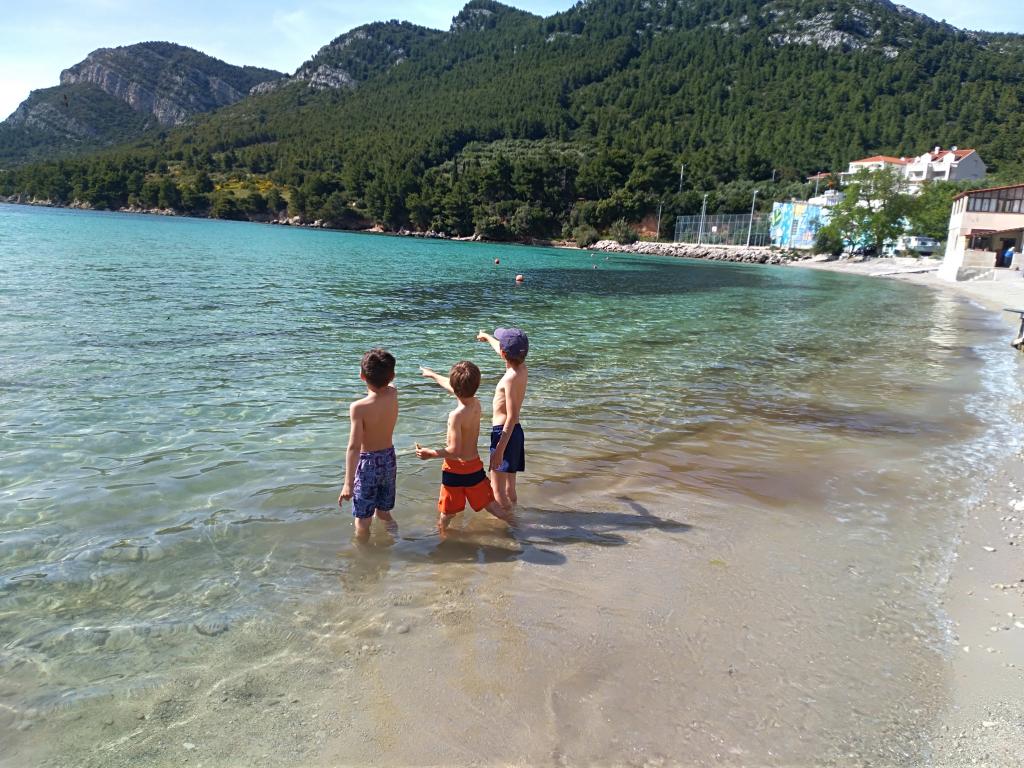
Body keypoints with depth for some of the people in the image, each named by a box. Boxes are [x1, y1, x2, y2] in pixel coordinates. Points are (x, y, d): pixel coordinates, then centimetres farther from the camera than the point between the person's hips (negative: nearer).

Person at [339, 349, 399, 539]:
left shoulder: (358, 407, -25)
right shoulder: (393, 394, -12)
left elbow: (354, 447, -29)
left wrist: (348, 484, -28)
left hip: (368, 462, -5)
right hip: (389, 459, 6)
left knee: (362, 520, 11)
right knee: (383, 511, 26)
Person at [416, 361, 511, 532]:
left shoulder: (456, 415, -26)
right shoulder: (476, 404, -4)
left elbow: (453, 451, -25)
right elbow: (451, 386, 14)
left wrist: (430, 453, -12)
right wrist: (433, 375, 28)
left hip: (456, 468, -6)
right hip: (475, 464, 6)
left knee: (446, 512, 13)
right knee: (489, 503, 17)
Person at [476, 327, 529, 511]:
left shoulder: (511, 378, -22)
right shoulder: (522, 367, 3)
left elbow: (511, 417, -26)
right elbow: (501, 350, 26)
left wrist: (499, 449, -29)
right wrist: (487, 337, 45)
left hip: (505, 433, -9)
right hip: (514, 432, 9)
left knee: (497, 489, -6)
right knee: (509, 488, 18)